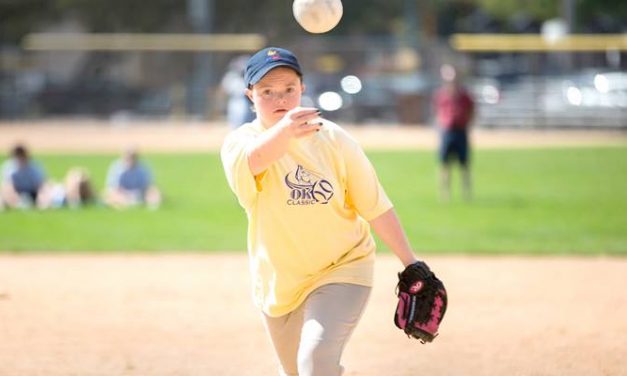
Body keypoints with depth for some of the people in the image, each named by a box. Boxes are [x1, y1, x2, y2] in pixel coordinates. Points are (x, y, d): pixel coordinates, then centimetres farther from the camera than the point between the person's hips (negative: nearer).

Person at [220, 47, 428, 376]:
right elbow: (253, 159, -39)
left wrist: (411, 265, -7)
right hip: (279, 283, 2)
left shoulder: (334, 140, -12)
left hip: (343, 270, -2)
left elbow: (375, 207, -5)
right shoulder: (238, 142, -13)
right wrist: (283, 132, -61)